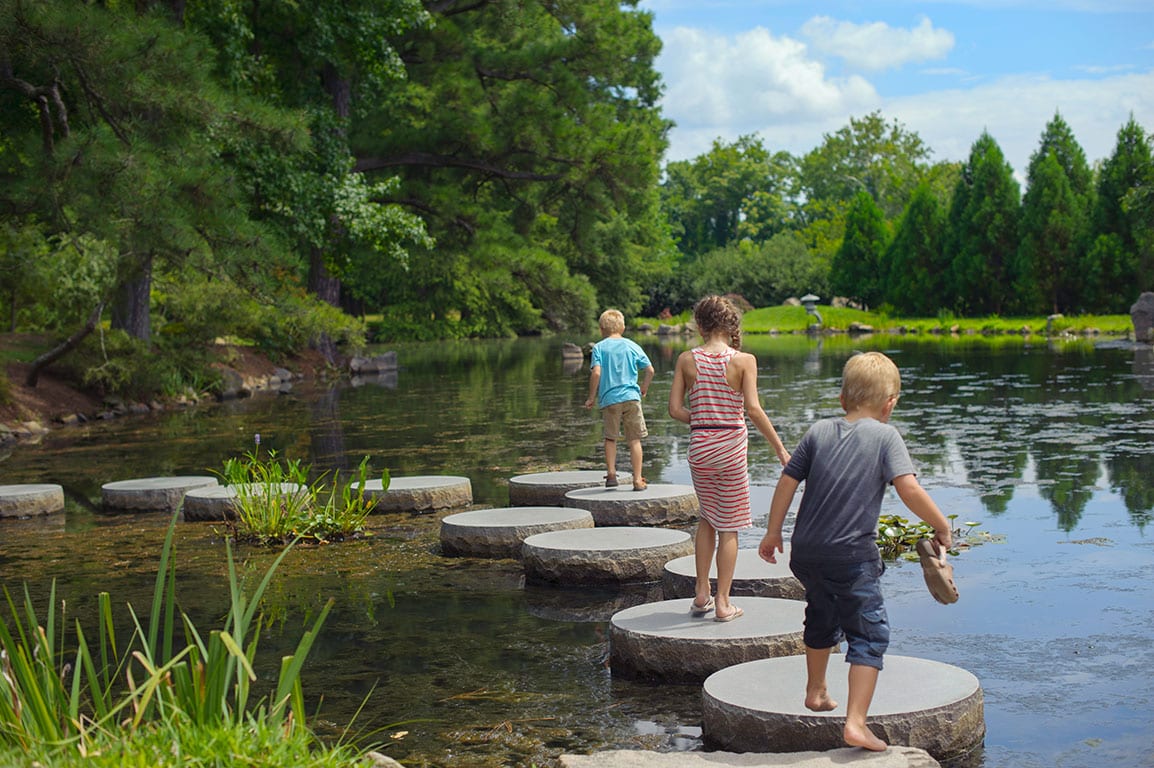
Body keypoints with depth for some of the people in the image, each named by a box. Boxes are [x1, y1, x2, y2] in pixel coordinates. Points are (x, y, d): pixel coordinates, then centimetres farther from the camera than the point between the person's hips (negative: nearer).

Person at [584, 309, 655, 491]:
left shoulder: (599, 347, 1)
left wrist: (592, 397, 0)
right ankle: (637, 480, 3)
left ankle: (611, 473, 7)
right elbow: (650, 370, 5)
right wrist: (644, 387, 23)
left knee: (610, 438, 16)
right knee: (634, 440, 4)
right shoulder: (632, 346, 7)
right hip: (631, 396, 1)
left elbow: (596, 373, -11)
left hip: (609, 399, -1)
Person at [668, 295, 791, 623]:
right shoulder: (743, 360, -9)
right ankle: (723, 603, 11)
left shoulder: (687, 359, -3)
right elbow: (753, 409, -16)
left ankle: (702, 594, 21)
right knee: (729, 526, 8)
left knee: (707, 518, 22)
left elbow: (675, 409, -5)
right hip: (732, 445, -2)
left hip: (699, 446, 2)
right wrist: (780, 448, -10)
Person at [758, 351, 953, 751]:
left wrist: (773, 532, 16)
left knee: (822, 616, 29)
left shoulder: (819, 431, 7)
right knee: (869, 633, 2)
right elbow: (908, 488, -15)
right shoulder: (885, 436, -4)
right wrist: (942, 526, -3)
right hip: (853, 556, -5)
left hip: (805, 552, 6)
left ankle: (815, 692, 47)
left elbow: (787, 481, 7)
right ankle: (856, 722, -9)